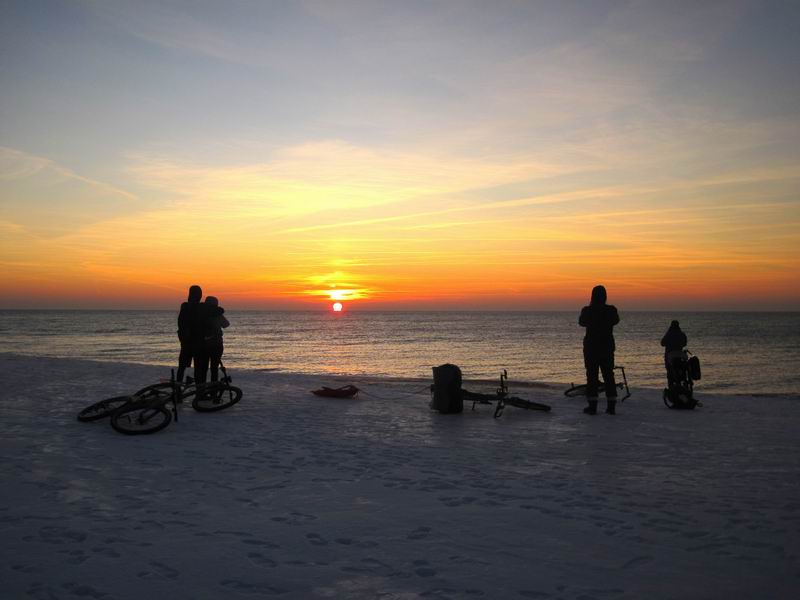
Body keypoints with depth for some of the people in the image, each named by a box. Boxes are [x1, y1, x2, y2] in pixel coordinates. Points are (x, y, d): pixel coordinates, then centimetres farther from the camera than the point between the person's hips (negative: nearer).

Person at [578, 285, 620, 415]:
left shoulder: (587, 310, -11)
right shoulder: (611, 310, -5)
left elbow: (581, 322, 10)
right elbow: (616, 320, 17)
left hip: (591, 348, -2)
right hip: (607, 347, 2)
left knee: (592, 376, 3)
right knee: (609, 376, 10)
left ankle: (592, 406, 2)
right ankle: (611, 406, 10)